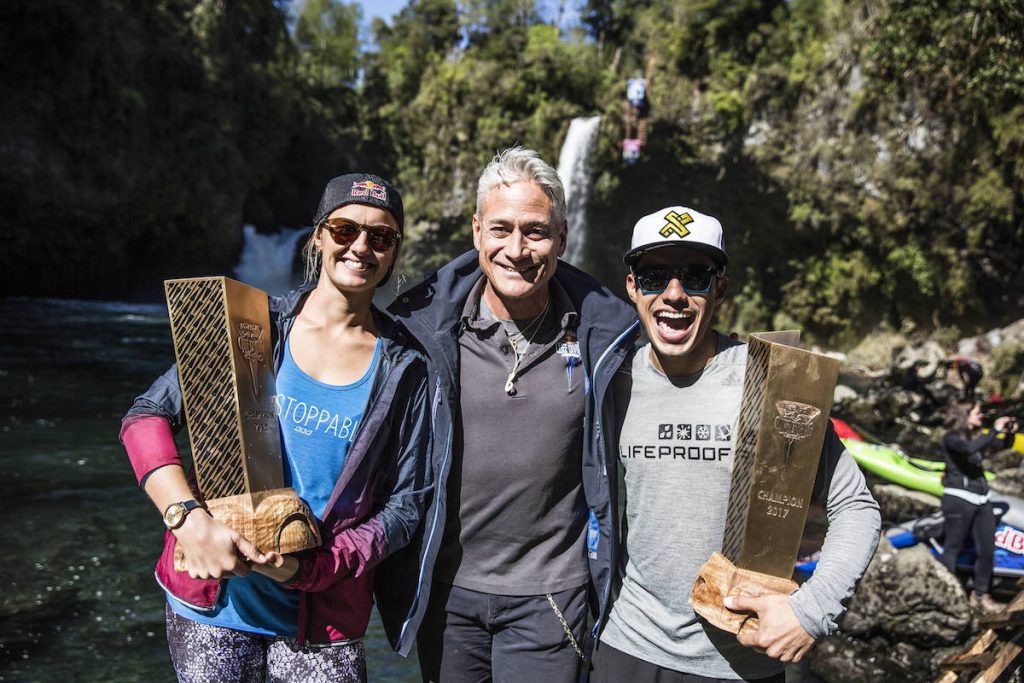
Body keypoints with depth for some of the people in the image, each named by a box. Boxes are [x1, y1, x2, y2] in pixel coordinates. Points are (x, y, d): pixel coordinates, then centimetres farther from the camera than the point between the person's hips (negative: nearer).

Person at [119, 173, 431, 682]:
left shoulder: (405, 370, -3)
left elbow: (406, 503, -2)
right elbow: (147, 415, -5)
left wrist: (309, 569, -14)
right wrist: (190, 520, -19)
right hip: (215, 599, 0)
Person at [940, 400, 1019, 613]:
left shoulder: (976, 435, 14)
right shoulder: (951, 438, -8)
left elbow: (1004, 445, 21)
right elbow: (970, 448, -28)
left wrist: (1010, 432, 0)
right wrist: (996, 430, -22)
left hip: (981, 499, 8)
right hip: (958, 499, -8)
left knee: (987, 550, 9)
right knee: (952, 549, -3)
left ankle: (980, 595, 22)